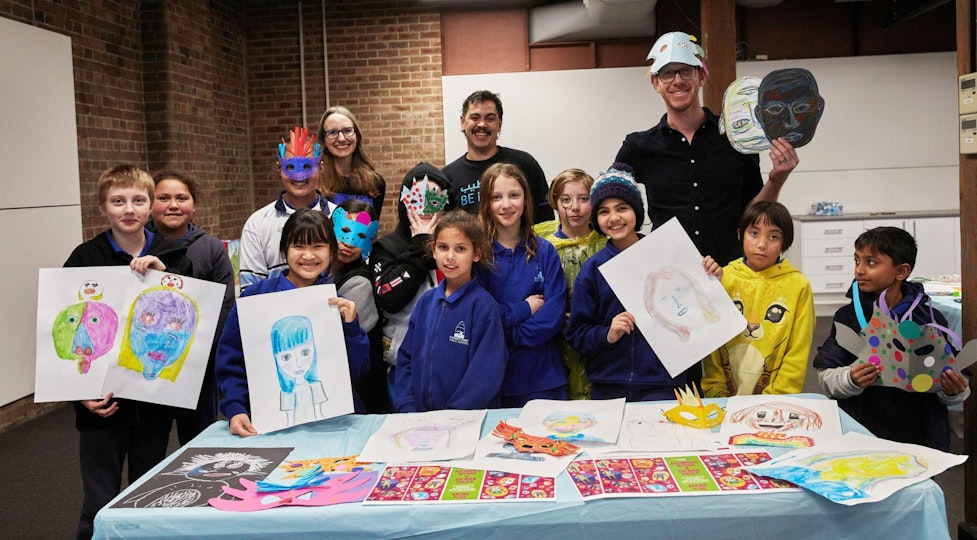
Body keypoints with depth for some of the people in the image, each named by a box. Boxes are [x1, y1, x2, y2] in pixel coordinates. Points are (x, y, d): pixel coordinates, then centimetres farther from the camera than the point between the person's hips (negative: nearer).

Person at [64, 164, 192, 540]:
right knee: (100, 508, 6)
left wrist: (165, 274, -18)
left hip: (156, 400, 2)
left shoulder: (172, 257, 1)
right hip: (100, 403, -2)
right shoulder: (85, 259, -4)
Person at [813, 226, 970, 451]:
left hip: (920, 435, 1)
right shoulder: (848, 316, -1)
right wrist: (850, 380, -23)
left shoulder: (930, 319, 0)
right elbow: (826, 377, -5)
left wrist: (955, 392, -15)